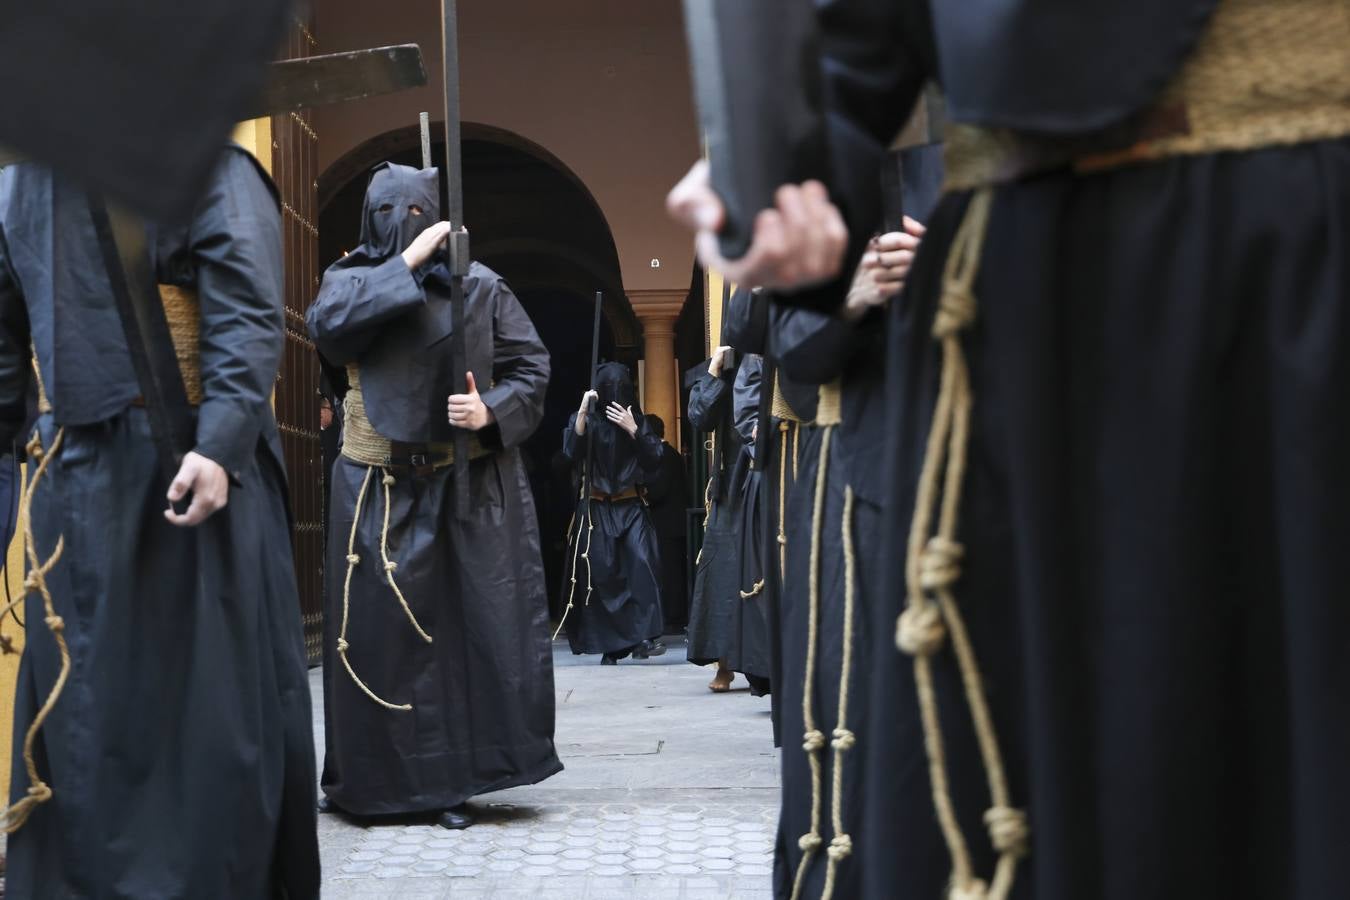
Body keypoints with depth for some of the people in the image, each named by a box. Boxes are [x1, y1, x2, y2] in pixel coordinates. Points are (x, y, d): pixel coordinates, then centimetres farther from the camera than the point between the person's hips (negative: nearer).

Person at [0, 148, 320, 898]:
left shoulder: (207, 168, -3)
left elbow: (247, 315, -14)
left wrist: (219, 444, -26)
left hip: (187, 465, -5)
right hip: (75, 471, 5)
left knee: (208, 689, -1)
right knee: (77, 706, 8)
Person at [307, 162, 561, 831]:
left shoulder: (479, 285, 5)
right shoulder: (350, 279, 8)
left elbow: (532, 368, 5)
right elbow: (327, 325, -15)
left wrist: (491, 411, -14)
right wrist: (406, 265, -17)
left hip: (470, 487, 0)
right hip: (380, 492, 1)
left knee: (472, 626, -3)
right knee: (383, 630, 1)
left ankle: (455, 781, 5)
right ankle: (383, 778, 11)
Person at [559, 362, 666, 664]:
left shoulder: (639, 421, 6)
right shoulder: (587, 420, 2)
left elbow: (654, 458, -4)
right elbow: (572, 451, -15)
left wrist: (633, 430, -15)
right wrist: (582, 410, -20)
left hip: (631, 507, 0)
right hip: (596, 508, 0)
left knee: (643, 563, -19)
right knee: (602, 575, -2)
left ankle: (645, 638, -23)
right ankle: (610, 647, 5)